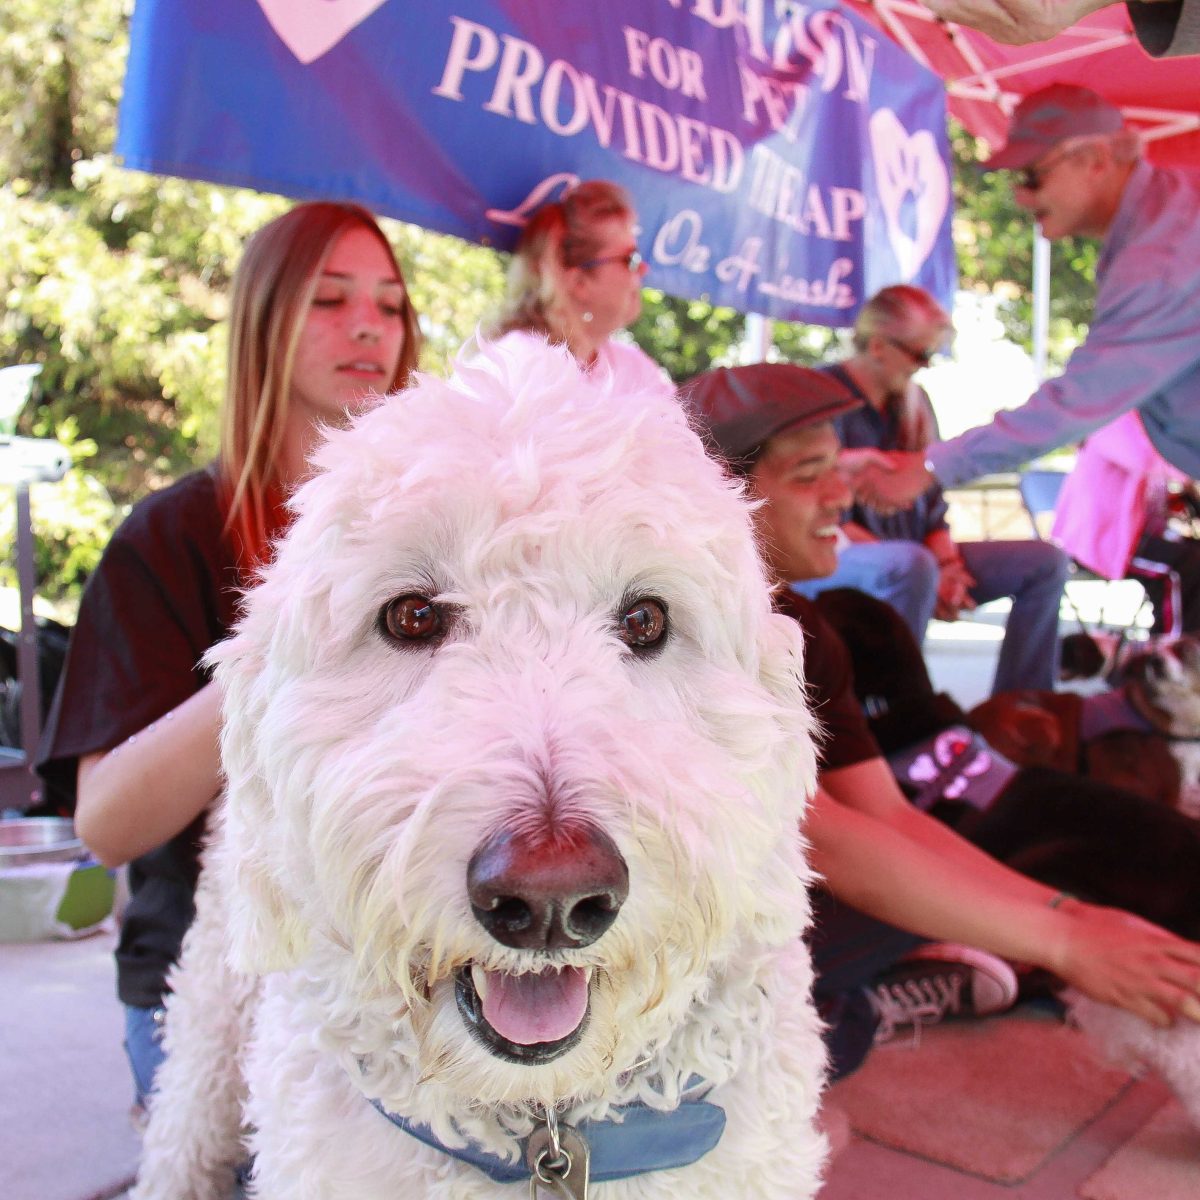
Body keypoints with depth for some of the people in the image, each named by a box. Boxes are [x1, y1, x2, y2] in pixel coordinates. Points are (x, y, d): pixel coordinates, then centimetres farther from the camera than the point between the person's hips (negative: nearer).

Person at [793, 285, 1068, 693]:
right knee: (912, 565, -41)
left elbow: (932, 502, 18)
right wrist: (929, 572, -21)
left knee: (1046, 561, 0)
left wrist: (946, 563, -4)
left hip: (908, 557, 8)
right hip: (830, 566, -8)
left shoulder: (914, 402, 14)